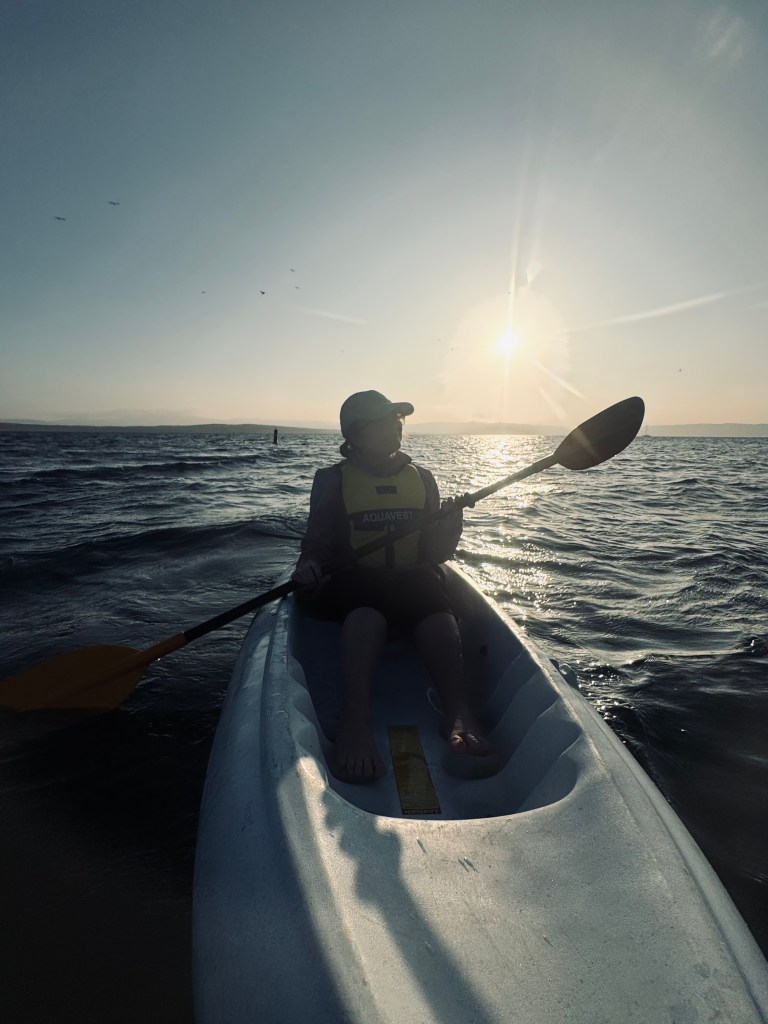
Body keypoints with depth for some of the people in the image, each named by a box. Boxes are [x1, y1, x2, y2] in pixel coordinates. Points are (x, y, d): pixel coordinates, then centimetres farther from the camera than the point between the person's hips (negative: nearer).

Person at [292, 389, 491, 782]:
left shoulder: (422, 478, 15)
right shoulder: (332, 480, 8)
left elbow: (435, 553, 10)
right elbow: (316, 544, 5)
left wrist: (449, 526, -12)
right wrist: (308, 566, -18)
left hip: (412, 580, 2)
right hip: (352, 583, -2)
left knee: (433, 598, -33)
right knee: (366, 607, -38)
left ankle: (457, 711, -48)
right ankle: (355, 721, -53)